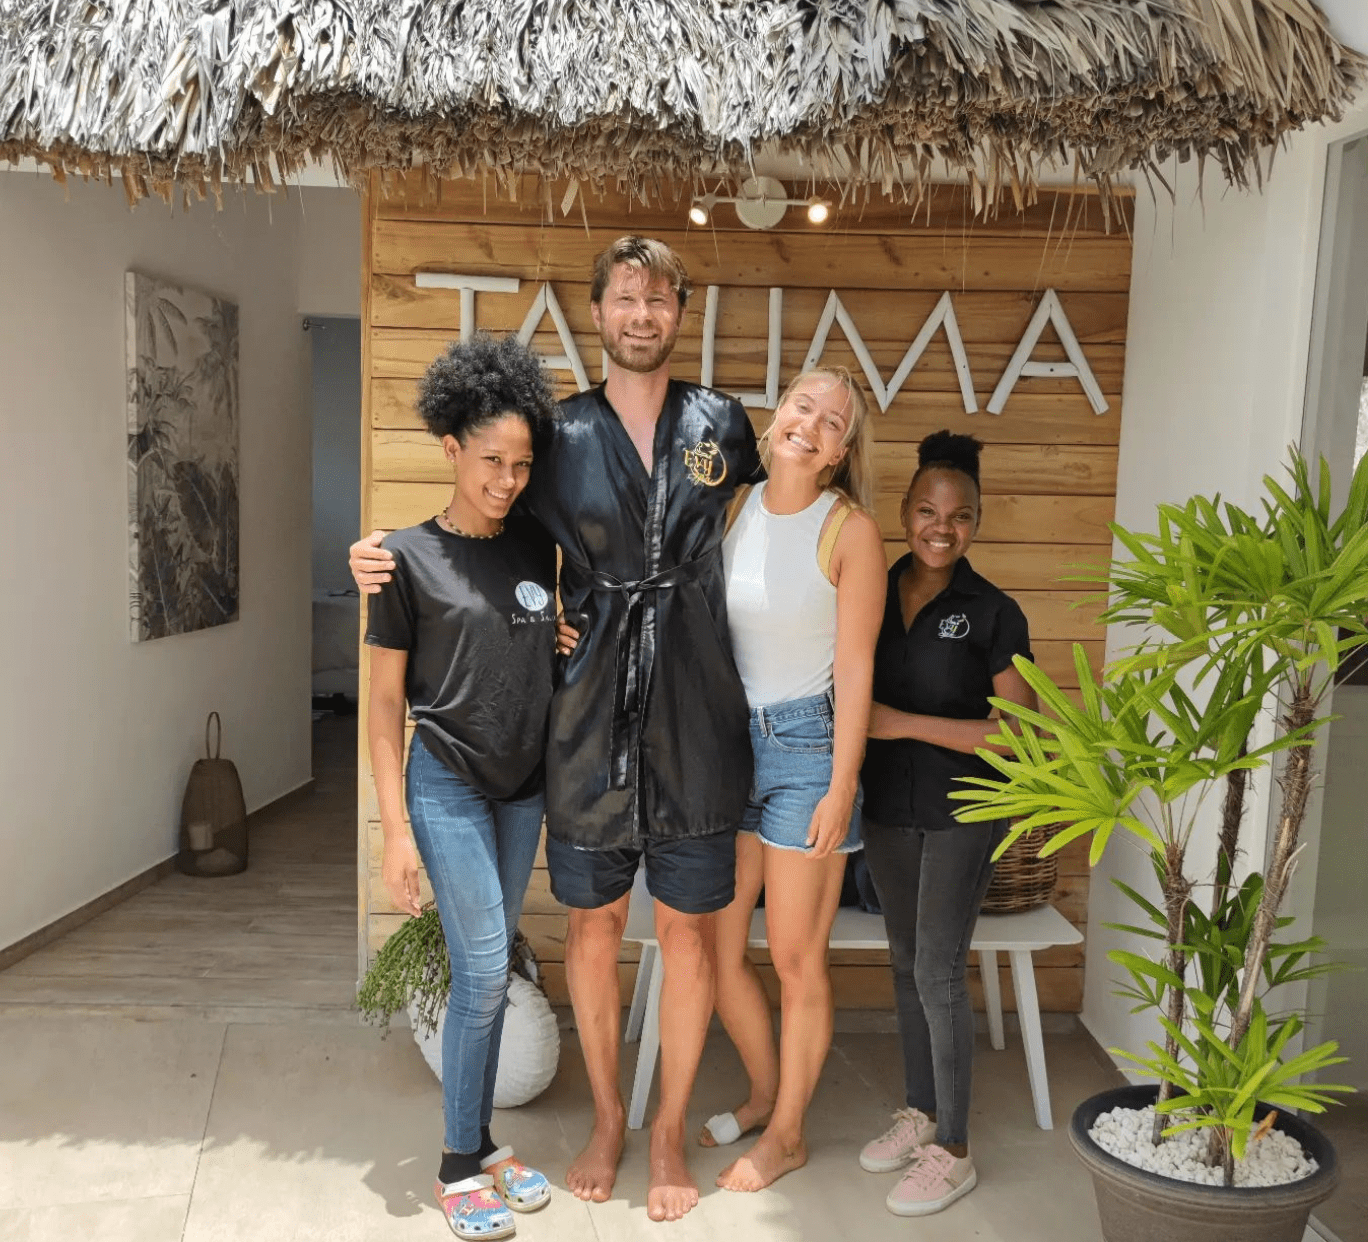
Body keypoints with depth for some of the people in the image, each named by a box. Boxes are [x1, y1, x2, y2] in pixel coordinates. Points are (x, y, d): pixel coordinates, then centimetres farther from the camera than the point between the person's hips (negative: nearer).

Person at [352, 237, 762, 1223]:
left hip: (696, 721, 0)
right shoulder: (561, 434, 3)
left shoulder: (722, 425, 5)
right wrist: (388, 557, -6)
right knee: (594, 924, 12)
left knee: (688, 929, 9)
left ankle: (671, 1131, 28)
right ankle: (607, 1117, 34)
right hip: (590, 718, 0)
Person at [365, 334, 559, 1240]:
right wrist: (396, 828, -11)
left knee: (491, 970, 12)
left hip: (524, 785, 5)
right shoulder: (410, 556, -10)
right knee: (484, 971, -6)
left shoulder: (537, 546, 3)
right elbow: (386, 700, -8)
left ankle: (481, 1145, 26)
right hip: (448, 784, -4)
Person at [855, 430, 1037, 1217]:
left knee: (939, 971, -3)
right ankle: (921, 1113, 31)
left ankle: (954, 1153, 13)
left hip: (962, 816, -5)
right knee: (907, 962, 15)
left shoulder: (994, 614, -10)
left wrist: (908, 724, -20)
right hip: (888, 809, 5)